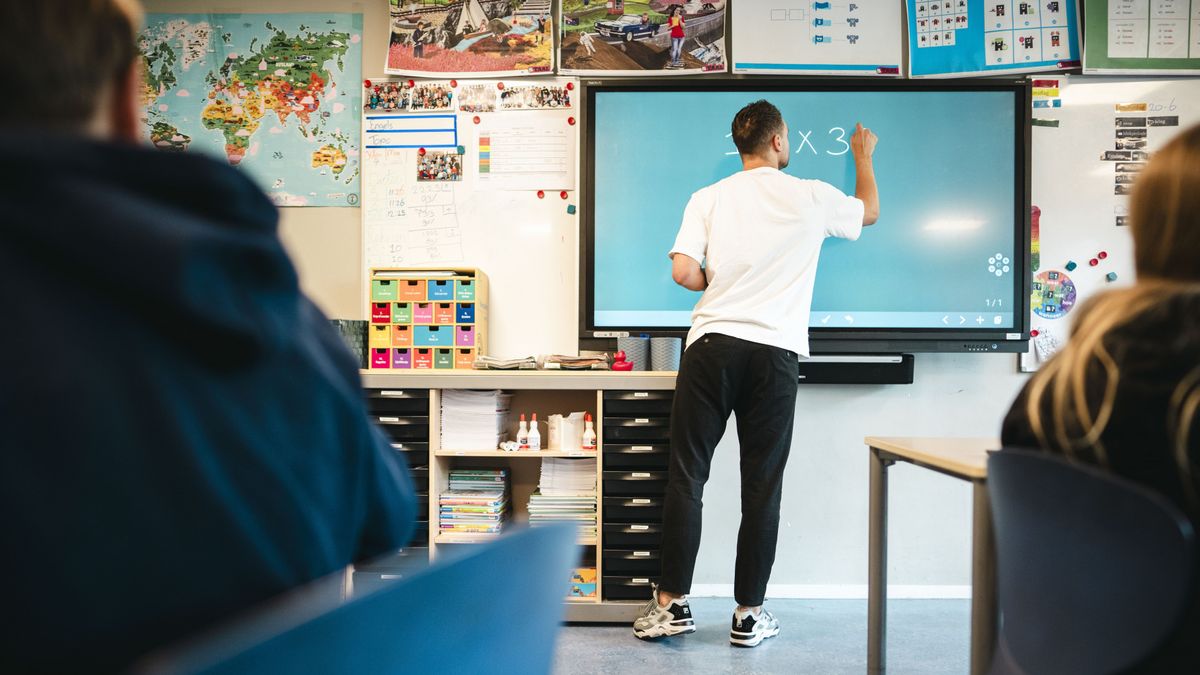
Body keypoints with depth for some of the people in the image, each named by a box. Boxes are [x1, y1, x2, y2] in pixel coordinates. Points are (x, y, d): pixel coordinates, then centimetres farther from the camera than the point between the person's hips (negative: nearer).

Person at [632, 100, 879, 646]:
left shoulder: (709, 198, 7)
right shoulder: (813, 197, 7)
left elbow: (682, 271, -4)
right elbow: (870, 211, 28)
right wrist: (864, 156, 45)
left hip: (712, 343, 1)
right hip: (776, 353, 0)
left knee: (686, 477, 5)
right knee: (762, 487, 6)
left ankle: (672, 602, 9)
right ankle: (749, 614, 13)